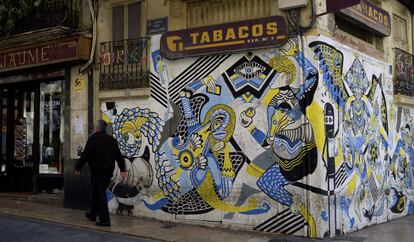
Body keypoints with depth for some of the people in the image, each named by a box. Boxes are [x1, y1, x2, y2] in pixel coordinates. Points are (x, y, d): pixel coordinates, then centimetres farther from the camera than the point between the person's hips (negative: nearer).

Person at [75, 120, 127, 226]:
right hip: (109, 171, 7)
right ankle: (93, 214, 32)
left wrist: (78, 168, -2)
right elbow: (118, 155, 10)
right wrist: (123, 169, 13)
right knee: (97, 192, 20)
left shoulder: (93, 139, -9)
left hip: (97, 171, -7)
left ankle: (105, 220, -7)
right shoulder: (111, 139, 10)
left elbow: (85, 155, -11)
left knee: (100, 194, -4)